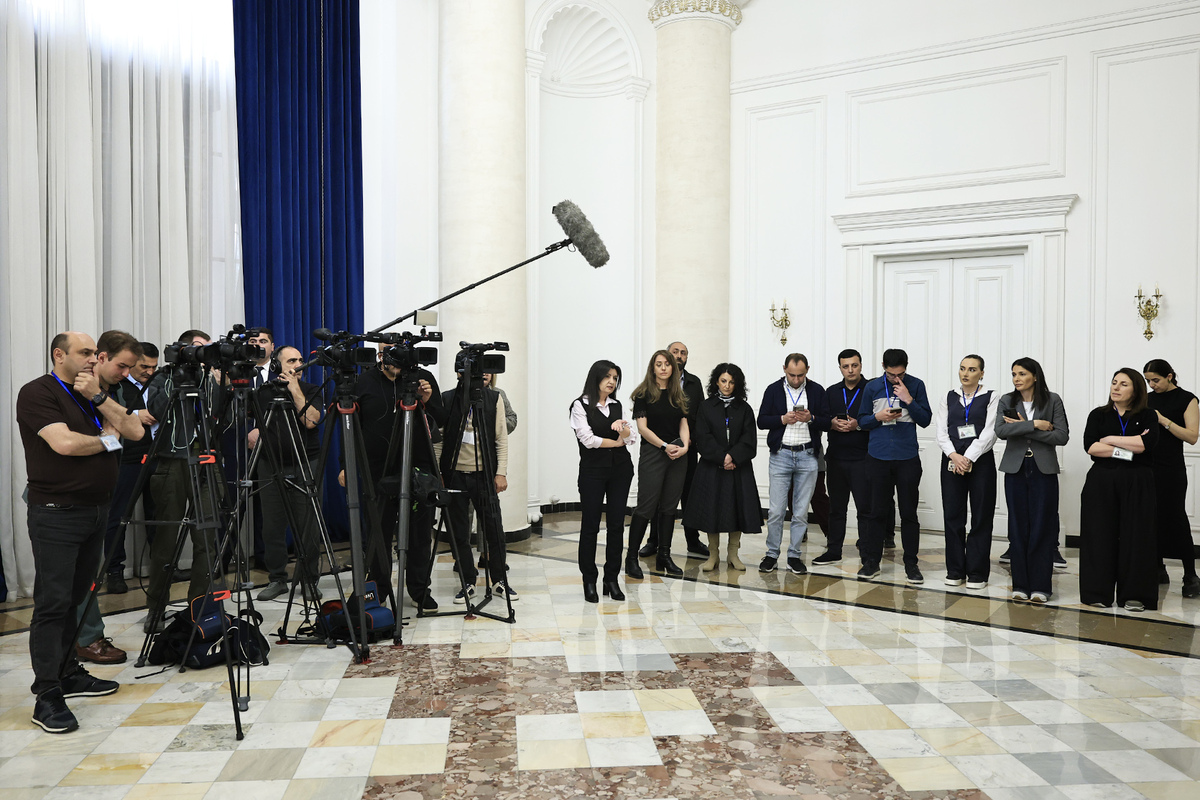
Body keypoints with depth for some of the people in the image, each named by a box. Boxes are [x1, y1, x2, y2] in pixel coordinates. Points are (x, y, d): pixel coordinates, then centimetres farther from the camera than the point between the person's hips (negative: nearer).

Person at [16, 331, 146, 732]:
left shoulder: (93, 396, 16)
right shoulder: (37, 393, -7)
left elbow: (135, 431, 5)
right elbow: (64, 443, -21)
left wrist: (98, 397, -5)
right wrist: (107, 441, -4)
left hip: (95, 510, 7)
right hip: (56, 514, -7)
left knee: (74, 598, 13)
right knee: (53, 602, -7)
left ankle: (69, 674, 23)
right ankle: (47, 696, -3)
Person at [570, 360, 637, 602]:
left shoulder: (616, 405, 12)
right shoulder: (581, 405, -3)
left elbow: (633, 437, 8)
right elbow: (587, 439, -13)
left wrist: (623, 429, -15)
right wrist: (616, 442, -2)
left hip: (620, 469, 5)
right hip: (593, 470, -5)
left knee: (616, 524, 4)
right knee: (590, 526, 0)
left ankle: (612, 579, 13)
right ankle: (589, 581, 10)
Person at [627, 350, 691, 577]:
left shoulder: (678, 394, 13)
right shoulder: (644, 394, -2)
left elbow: (683, 424, 10)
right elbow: (642, 427, -7)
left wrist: (684, 446, -8)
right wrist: (665, 446, -14)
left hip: (678, 456, 5)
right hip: (652, 454, -5)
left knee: (669, 507, 8)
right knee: (646, 507, -7)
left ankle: (664, 556, 16)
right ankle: (632, 557, 2)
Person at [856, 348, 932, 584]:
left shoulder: (916, 385, 2)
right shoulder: (872, 387, 4)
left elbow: (925, 420, 0)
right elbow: (862, 421, 8)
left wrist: (909, 400, -13)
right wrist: (878, 417, -11)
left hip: (907, 458, 0)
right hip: (878, 457, 1)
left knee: (909, 513, 3)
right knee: (878, 512, 6)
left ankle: (911, 564, 12)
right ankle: (872, 561, 14)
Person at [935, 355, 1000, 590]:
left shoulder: (991, 398, 1)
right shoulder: (948, 398, 11)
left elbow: (989, 433, -9)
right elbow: (941, 432, 3)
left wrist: (969, 458, -17)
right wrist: (954, 456, -13)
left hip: (980, 461, -3)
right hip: (952, 461, 3)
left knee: (981, 517, 1)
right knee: (952, 516, 4)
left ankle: (977, 573, 9)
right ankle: (955, 571, 13)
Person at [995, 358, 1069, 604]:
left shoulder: (1052, 401, 1)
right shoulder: (1007, 401, 6)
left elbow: (1062, 436, -8)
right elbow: (1001, 431, -10)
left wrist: (1022, 428, -11)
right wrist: (1034, 424, -16)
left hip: (1043, 470, -2)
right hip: (1015, 469, 2)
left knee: (1042, 528, -1)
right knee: (1018, 528, 4)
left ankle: (1040, 586, 6)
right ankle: (1020, 585, 11)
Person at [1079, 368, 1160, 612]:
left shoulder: (1147, 416, 7)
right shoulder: (1098, 415, 9)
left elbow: (1147, 443, -13)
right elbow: (1090, 446, -6)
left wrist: (1111, 439, -7)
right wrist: (1128, 448, -11)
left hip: (1136, 483, -1)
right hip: (1101, 482, 1)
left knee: (1135, 536, 0)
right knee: (1100, 535, 0)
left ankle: (1134, 595, 8)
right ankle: (1099, 593, 7)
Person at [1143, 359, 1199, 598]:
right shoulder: (1148, 399, 11)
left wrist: (1163, 420, -18)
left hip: (1171, 469, -5)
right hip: (1146, 466, 5)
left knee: (1175, 518, -6)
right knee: (1151, 518, 6)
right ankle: (1158, 570, 15)